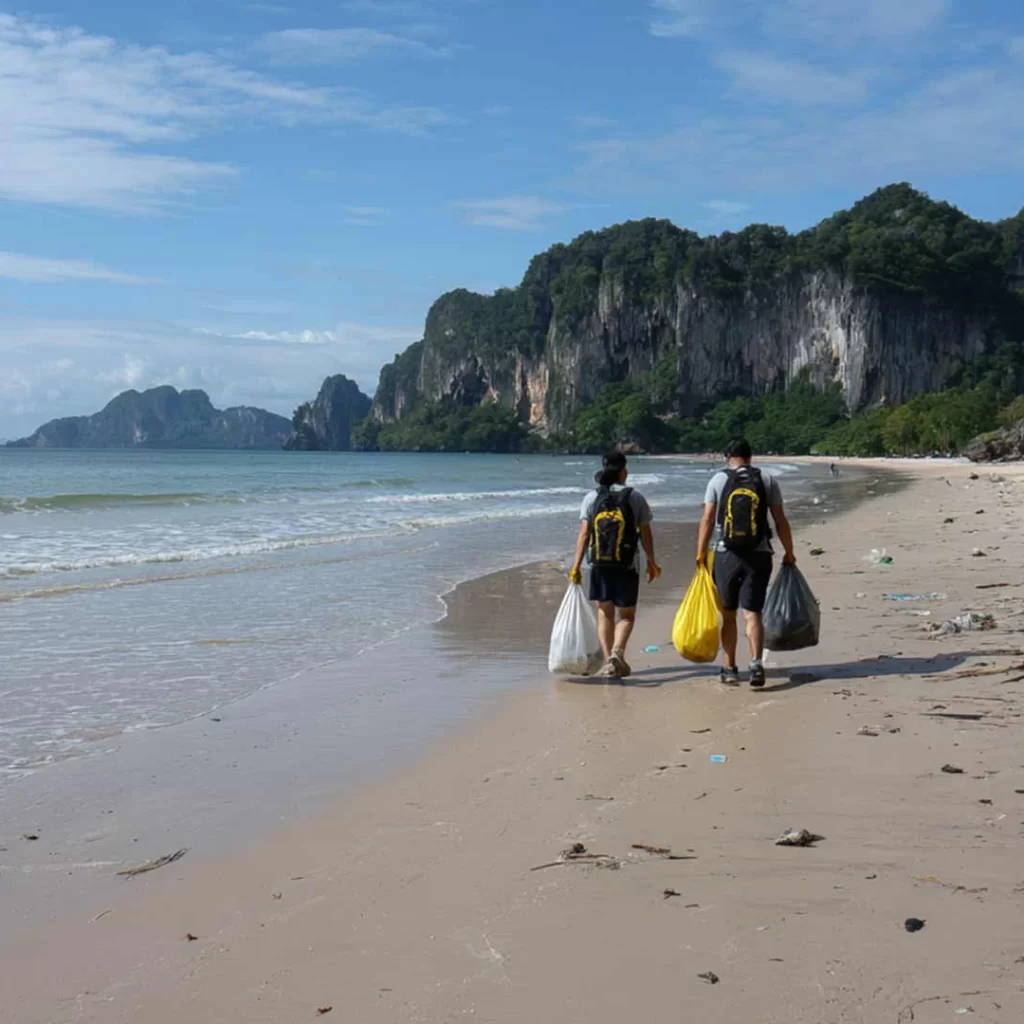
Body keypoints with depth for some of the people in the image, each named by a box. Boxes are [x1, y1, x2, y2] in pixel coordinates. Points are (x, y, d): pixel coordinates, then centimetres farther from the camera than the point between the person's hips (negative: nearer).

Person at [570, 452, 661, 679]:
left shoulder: (592, 497, 1)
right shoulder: (634, 497, -1)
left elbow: (584, 533, -4)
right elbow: (645, 533, 1)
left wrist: (576, 564, -2)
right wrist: (651, 562, 12)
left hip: (599, 565, 2)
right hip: (626, 566, -2)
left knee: (604, 613, 13)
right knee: (627, 615, 8)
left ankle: (609, 661, 11)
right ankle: (617, 653, -15)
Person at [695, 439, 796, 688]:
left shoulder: (718, 480, 1)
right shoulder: (767, 480, 4)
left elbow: (707, 520, -4)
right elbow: (780, 520, 4)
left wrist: (701, 553, 1)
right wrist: (789, 553, 12)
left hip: (726, 555, 0)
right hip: (758, 555, 0)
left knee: (727, 614, 13)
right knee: (752, 613, -1)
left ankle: (730, 668, 18)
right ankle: (756, 663, -20)